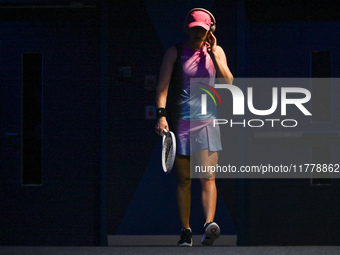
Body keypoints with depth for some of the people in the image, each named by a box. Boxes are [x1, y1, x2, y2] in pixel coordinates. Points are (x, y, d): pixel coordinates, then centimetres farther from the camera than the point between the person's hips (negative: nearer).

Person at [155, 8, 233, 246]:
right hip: (180, 122, 0)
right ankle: (186, 231, 10)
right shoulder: (175, 52, 3)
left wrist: (213, 54, -8)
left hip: (207, 122, 0)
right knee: (183, 180, 4)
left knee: (208, 178, -13)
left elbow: (228, 82, -3)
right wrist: (161, 115, -16)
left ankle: (210, 225, -26)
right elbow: (162, 86, -3)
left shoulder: (216, 52, 8)